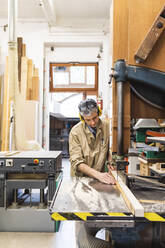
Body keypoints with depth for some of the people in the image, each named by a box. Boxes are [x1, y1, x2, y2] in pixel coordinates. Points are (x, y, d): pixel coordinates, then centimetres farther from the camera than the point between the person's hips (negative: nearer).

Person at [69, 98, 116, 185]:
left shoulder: (107, 126, -4)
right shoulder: (75, 132, -12)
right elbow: (77, 162, -16)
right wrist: (98, 174, -26)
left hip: (101, 175, 1)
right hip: (80, 177, -1)